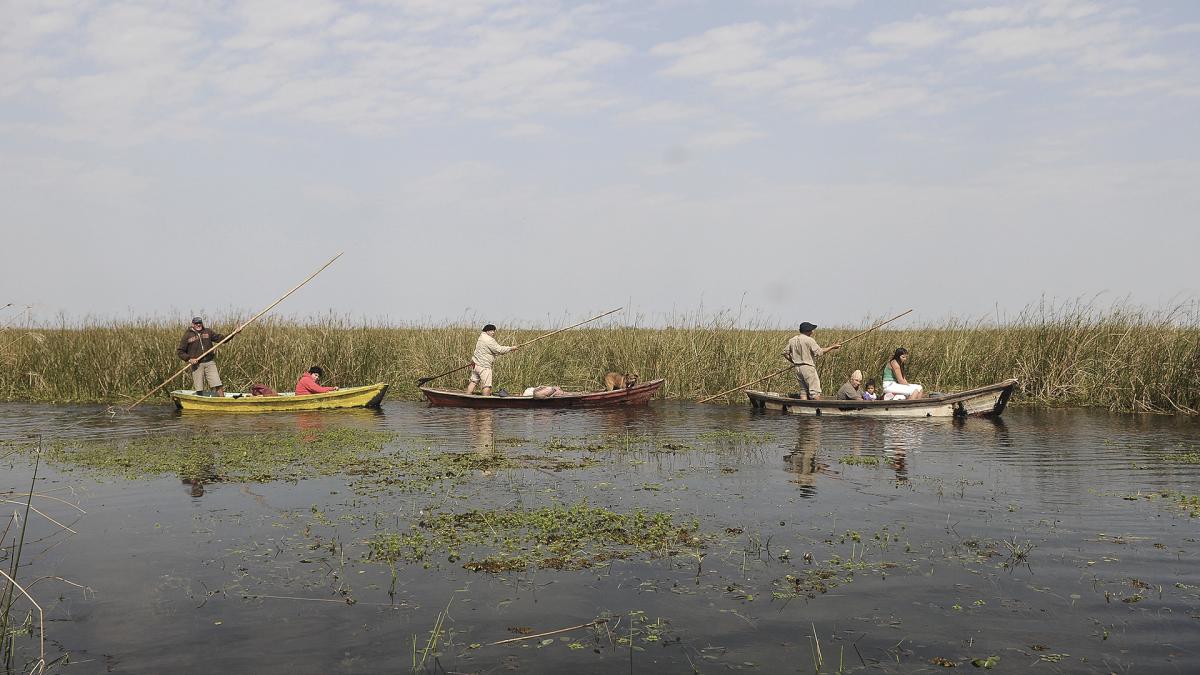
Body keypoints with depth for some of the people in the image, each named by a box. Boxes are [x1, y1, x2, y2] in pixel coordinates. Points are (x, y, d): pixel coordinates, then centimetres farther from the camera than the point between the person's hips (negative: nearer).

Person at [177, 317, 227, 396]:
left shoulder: (208, 332, 9)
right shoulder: (187, 335, 2)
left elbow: (221, 338, 10)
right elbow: (180, 351, 5)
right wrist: (189, 359, -10)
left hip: (210, 363, 1)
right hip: (196, 365, -1)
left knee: (218, 386, -8)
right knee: (199, 389, 2)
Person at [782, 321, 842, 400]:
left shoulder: (792, 340, 9)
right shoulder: (809, 340, -12)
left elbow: (785, 353, 13)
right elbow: (819, 352, -16)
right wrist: (832, 347, -8)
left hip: (797, 368, 7)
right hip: (808, 367, -7)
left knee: (804, 391, 13)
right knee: (815, 392, -6)